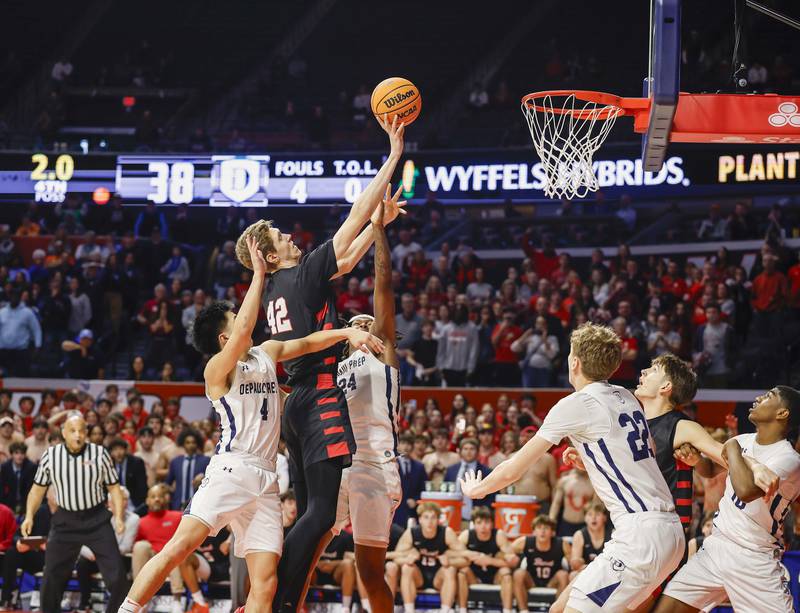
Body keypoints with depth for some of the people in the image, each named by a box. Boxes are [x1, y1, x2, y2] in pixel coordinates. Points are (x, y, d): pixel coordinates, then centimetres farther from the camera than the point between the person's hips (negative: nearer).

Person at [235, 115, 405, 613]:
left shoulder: (274, 290, 16)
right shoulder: (303, 275, -7)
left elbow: (346, 259, 30)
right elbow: (355, 216, -7)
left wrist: (380, 222, 30)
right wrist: (394, 155, -4)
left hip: (298, 403, 9)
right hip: (320, 400, -9)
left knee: (312, 515, 10)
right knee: (321, 514, -13)